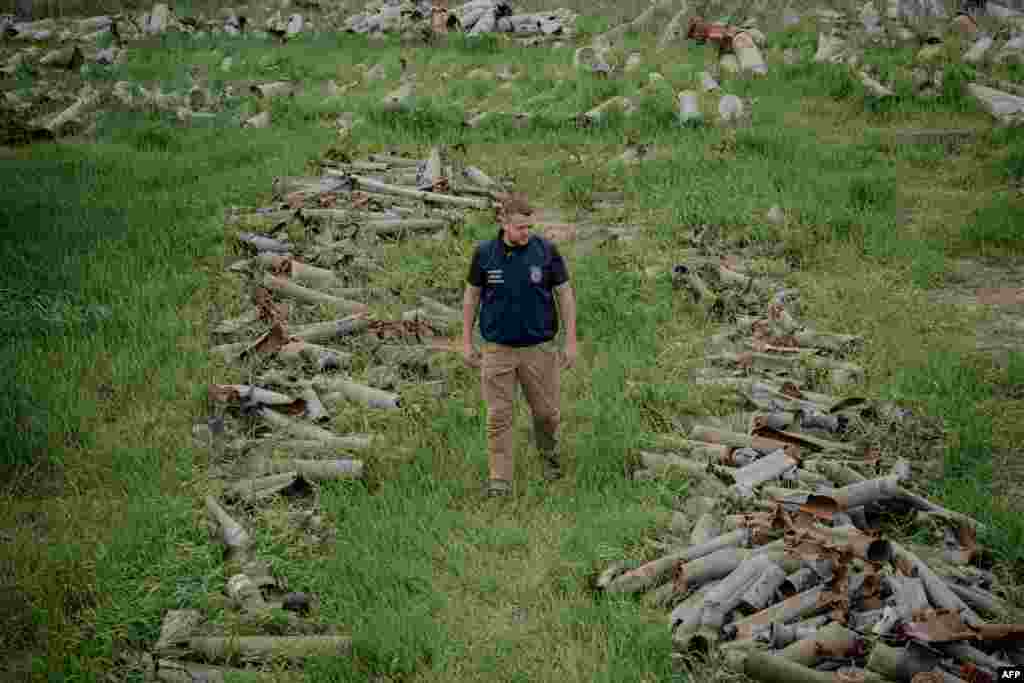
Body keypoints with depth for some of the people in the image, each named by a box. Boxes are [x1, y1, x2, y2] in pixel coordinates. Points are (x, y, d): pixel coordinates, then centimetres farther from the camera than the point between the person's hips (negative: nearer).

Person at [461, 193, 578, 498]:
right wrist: (466, 342, 7)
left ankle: (549, 453, 41)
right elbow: (471, 295, 7)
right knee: (499, 417, 0)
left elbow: (565, 294, -1)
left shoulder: (546, 251, -8)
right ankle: (500, 481, 8)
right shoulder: (484, 253, -5)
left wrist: (571, 342, -3)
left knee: (547, 412, 10)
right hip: (497, 350, 0)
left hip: (539, 348, 0)